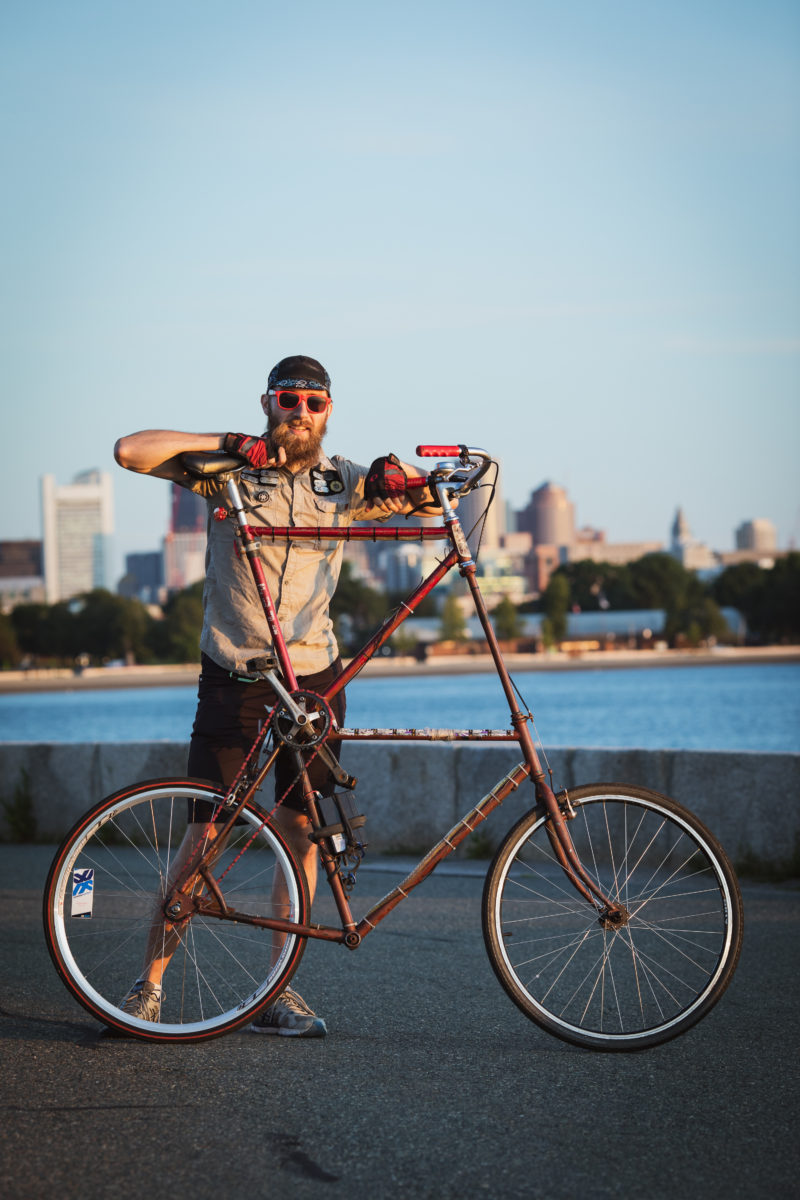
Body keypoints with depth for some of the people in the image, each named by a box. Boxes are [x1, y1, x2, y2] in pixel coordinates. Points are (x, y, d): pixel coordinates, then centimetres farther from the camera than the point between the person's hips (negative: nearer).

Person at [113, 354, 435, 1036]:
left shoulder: (340, 482, 7)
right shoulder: (231, 470, -2)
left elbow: (431, 497, 3)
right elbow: (130, 451, -13)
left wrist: (403, 480, -19)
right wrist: (228, 444, -15)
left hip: (313, 679, 3)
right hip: (233, 677, -3)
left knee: (301, 832, 2)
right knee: (206, 832, -5)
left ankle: (277, 993, 10)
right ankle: (150, 984, 6)